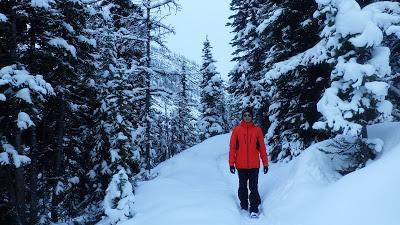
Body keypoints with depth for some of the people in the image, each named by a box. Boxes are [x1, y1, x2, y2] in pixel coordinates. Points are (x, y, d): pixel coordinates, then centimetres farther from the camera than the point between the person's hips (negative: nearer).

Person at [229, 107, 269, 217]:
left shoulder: (257, 130, 2)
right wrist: (231, 163, -5)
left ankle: (254, 209, 10)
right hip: (241, 165, 1)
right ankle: (244, 206, 27)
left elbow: (262, 147, 3)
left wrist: (265, 163, 1)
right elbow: (232, 147, -1)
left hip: (254, 165, 0)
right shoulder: (237, 130, 0)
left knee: (254, 188, 1)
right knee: (242, 187, 13)